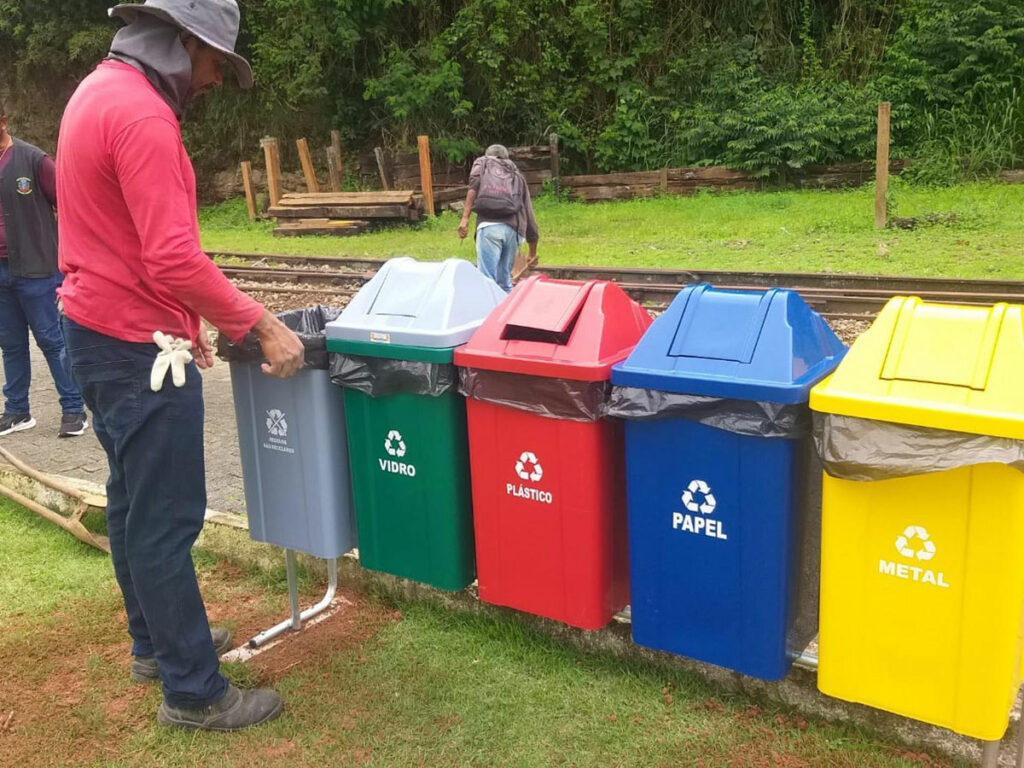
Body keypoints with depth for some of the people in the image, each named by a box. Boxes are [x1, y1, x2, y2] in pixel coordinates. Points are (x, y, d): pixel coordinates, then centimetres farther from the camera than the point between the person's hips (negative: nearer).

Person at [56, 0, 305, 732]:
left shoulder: (98, 92, 13)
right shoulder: (141, 114, -20)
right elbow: (175, 258, -27)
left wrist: (181, 323, 18)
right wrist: (260, 325, -19)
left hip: (100, 332, 11)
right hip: (137, 348, -11)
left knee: (133, 501, 19)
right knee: (166, 518, -2)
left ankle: (155, 641, 35)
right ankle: (194, 691, 10)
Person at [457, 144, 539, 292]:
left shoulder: (482, 163, 26)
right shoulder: (517, 175, 33)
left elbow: (474, 187, 1)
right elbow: (528, 213, 31)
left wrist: (465, 218, -8)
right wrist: (533, 252, 39)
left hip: (489, 226, -4)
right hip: (513, 228, 4)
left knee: (487, 279, -10)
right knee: (504, 280, 15)